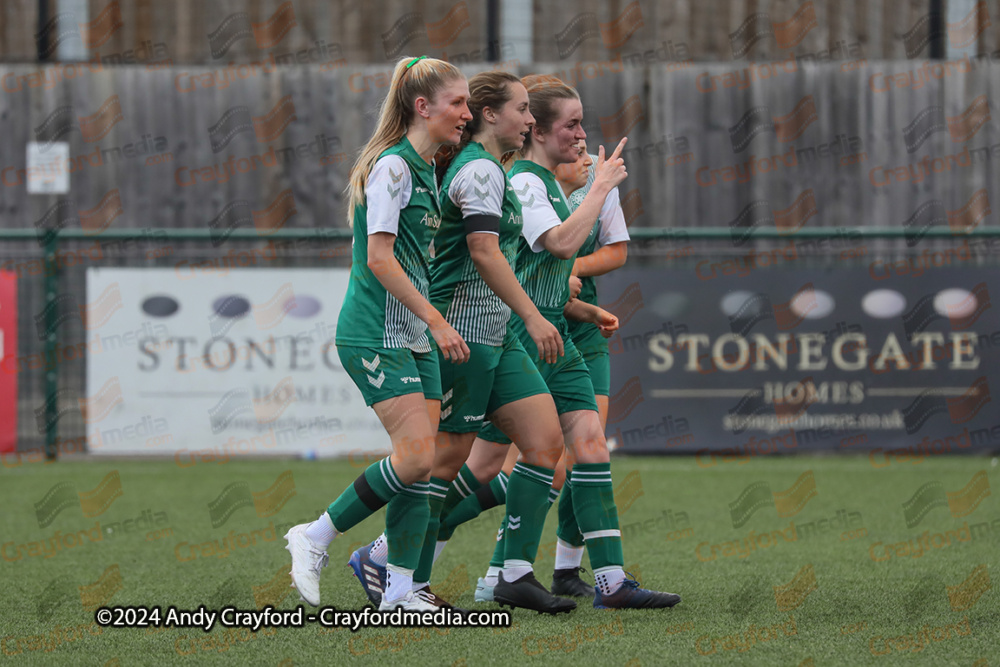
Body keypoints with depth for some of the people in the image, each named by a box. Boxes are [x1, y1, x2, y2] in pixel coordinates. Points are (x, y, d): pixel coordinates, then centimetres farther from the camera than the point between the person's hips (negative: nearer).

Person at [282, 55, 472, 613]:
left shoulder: (426, 168, 15)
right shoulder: (393, 165, -13)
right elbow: (379, 258, -18)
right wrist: (436, 320, -19)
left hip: (414, 336, 9)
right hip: (375, 333, -9)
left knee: (422, 462, 2)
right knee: (417, 456, -16)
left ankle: (400, 589, 4)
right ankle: (316, 537, -2)